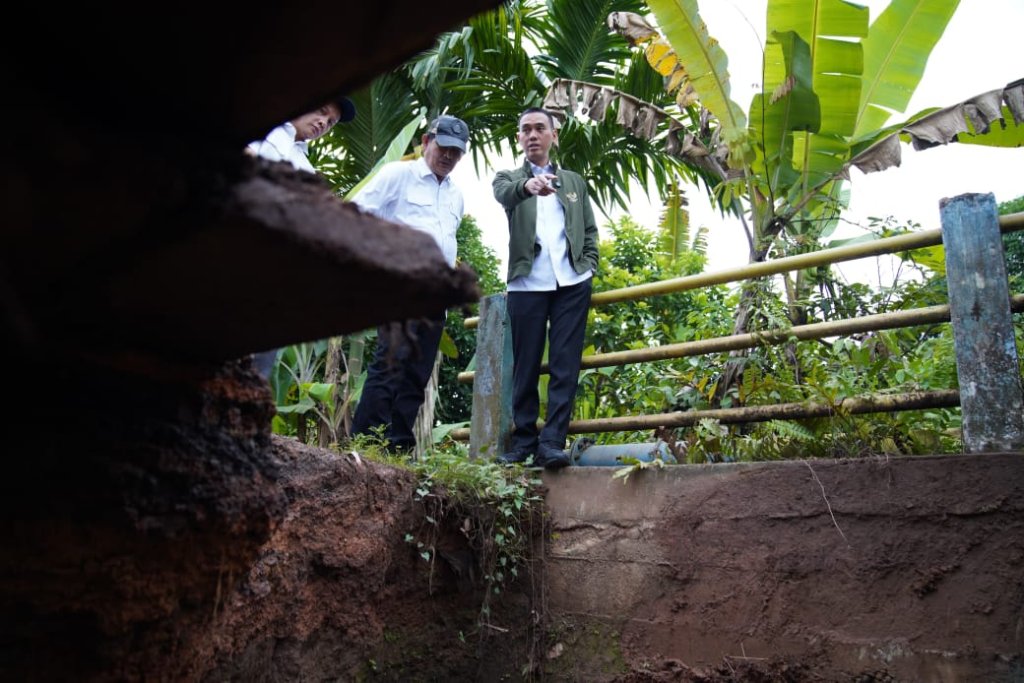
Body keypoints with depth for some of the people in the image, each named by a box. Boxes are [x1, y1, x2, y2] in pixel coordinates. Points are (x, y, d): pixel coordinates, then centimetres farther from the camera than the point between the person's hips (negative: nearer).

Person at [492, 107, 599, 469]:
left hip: (572, 283, 2)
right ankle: (523, 441, 8)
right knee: (525, 367, 1)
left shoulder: (574, 181, 20)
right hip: (527, 284, -1)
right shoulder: (508, 178, 12)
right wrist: (527, 185, -36)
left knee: (565, 366, -6)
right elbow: (504, 194, -13)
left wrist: (588, 267, 2)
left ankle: (551, 443, -6)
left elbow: (590, 230, 19)